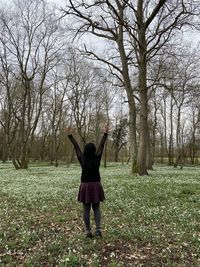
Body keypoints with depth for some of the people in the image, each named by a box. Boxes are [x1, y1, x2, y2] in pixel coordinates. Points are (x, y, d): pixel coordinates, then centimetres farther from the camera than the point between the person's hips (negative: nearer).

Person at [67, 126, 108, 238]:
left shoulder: (82, 159, -9)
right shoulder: (97, 158, -9)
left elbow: (76, 147, -2)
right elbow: (102, 145, -3)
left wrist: (70, 135, 7)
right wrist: (105, 133, 5)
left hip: (85, 186, 0)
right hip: (96, 186, 0)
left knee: (86, 210, 9)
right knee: (96, 208, 14)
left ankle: (88, 231, 14)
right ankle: (98, 229, 2)